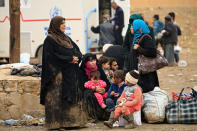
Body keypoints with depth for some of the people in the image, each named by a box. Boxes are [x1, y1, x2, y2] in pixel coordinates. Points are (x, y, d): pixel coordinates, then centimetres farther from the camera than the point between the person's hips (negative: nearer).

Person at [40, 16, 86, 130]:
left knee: (72, 96, 5)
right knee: (57, 98, -7)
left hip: (70, 74, 8)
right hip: (58, 73, -8)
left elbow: (77, 51, 15)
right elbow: (51, 56, -15)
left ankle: (71, 121, 8)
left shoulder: (67, 39, 18)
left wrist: (75, 58, -9)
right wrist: (69, 59, -15)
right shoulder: (50, 40, -5)